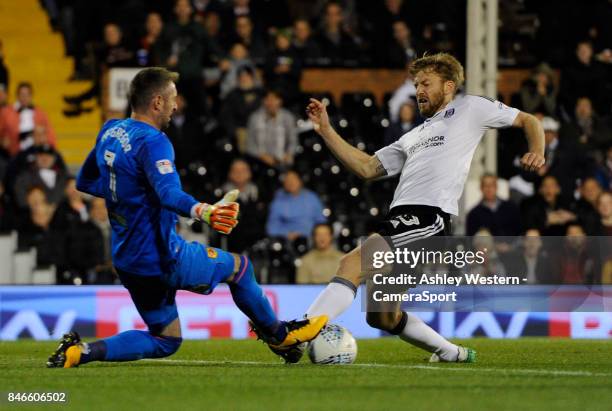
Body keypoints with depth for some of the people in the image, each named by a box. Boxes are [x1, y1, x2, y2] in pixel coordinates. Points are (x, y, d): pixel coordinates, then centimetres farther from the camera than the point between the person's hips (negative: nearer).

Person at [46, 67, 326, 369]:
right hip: (162, 259, -9)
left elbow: (85, 182, 21)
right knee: (239, 265, 15)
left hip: (127, 261, 9)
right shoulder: (152, 141, -21)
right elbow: (169, 194, -39)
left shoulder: (110, 131, 7)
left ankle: (81, 351, 0)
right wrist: (204, 212, -57)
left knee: (166, 342, 18)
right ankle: (278, 335, 35)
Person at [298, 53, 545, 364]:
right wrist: (326, 132, 21)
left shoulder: (470, 109, 15)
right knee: (381, 317, 9)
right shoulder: (414, 137, 33)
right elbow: (367, 168, 28)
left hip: (430, 218, -9)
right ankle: (452, 353, 23)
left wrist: (536, 153, -2)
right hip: (399, 221, 9)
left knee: (351, 265, -26)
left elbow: (528, 121, 19)